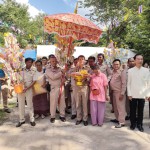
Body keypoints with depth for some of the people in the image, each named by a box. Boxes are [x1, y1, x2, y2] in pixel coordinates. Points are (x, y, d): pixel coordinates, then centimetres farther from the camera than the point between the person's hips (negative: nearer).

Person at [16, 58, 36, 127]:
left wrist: (27, 88, -13)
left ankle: (32, 119, 15)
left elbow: (34, 82, -3)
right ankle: (21, 120, 19)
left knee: (30, 105, 4)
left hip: (29, 89, -1)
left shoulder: (33, 71, -1)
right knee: (21, 105, 7)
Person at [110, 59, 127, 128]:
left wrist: (122, 93, -20)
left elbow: (124, 83, -17)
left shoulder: (122, 72, -12)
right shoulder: (113, 72, 12)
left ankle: (122, 122, 2)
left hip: (119, 92, -8)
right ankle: (117, 119, 30)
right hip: (114, 91, 8)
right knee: (115, 106, 16)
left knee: (120, 107, -4)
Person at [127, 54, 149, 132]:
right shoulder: (130, 71, -1)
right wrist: (129, 94, -3)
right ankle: (133, 123, 26)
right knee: (132, 110, 9)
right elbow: (128, 83, 1)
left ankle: (139, 124, 24)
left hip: (142, 95, 1)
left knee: (140, 111, 9)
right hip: (133, 95, 0)